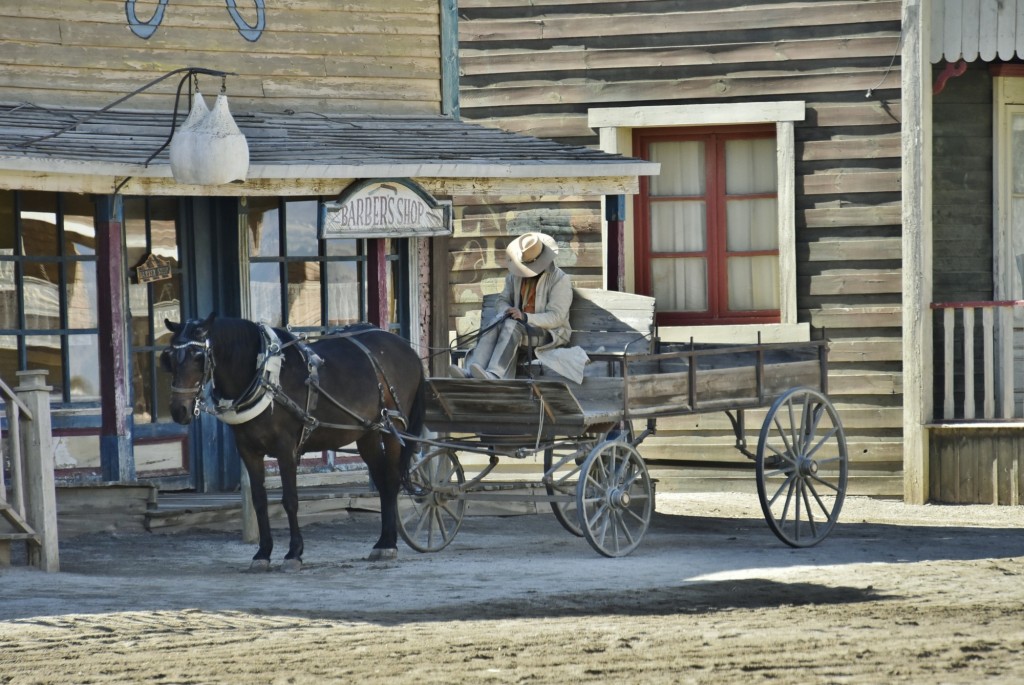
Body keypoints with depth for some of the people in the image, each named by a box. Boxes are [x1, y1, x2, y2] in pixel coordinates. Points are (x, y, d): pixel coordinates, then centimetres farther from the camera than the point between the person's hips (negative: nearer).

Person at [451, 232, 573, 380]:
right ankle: (471, 372, -47)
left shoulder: (560, 279, -10)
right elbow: (503, 299, 19)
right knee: (492, 326, -27)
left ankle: (493, 374, -55)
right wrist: (505, 312, -7)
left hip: (550, 333, -6)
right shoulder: (515, 275, 9)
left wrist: (526, 317, -29)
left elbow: (556, 317, -17)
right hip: (520, 325, 6)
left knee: (511, 325, -35)